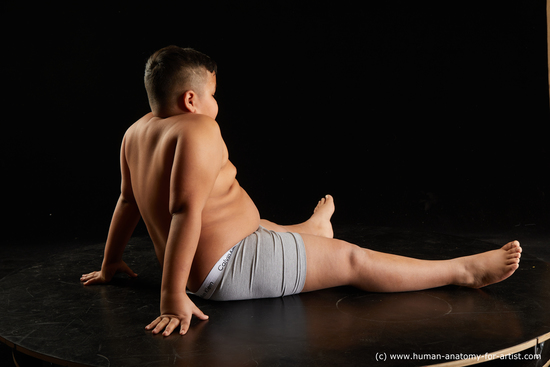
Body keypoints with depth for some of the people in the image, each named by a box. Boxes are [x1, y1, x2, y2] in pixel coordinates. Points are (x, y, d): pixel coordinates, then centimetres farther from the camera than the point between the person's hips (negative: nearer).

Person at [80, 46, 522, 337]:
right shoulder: (199, 130, -20)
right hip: (233, 267, -10)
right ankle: (464, 270, 3)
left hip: (204, 272, 10)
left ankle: (312, 229, 70)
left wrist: (110, 264, 27)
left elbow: (128, 201, 16)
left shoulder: (137, 132, 7)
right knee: (351, 260, -6)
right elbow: (185, 210, -29)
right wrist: (173, 296, -31)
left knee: (262, 224, 37)